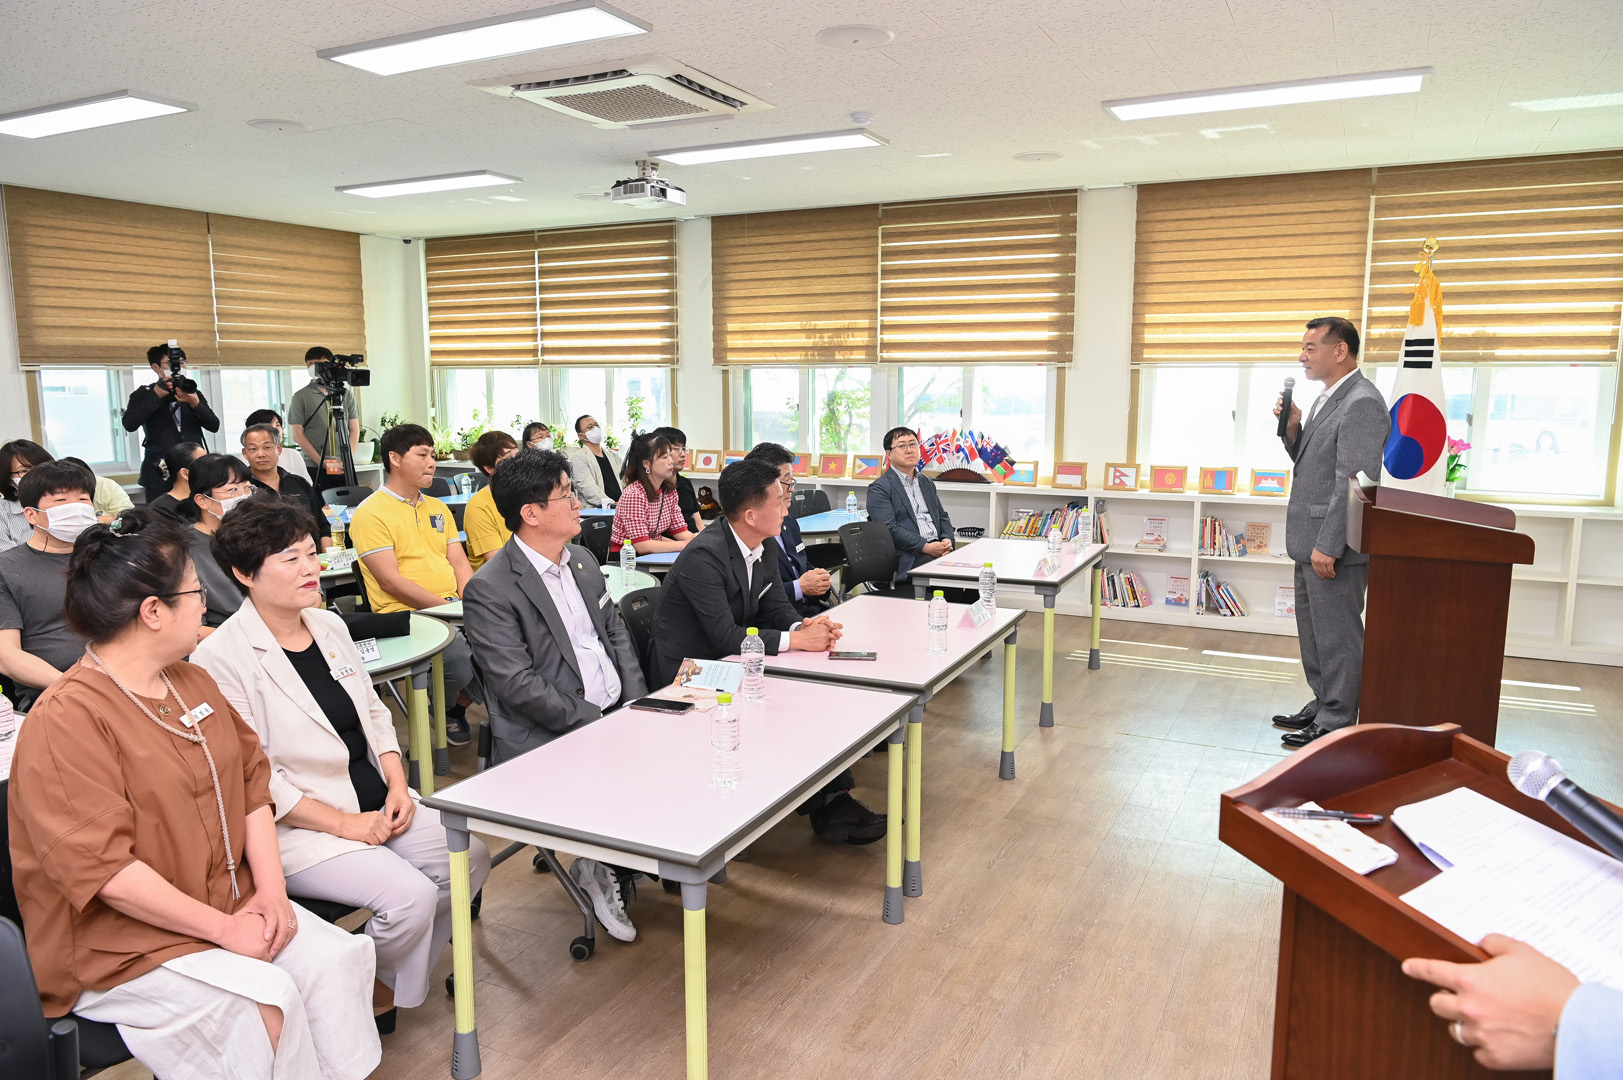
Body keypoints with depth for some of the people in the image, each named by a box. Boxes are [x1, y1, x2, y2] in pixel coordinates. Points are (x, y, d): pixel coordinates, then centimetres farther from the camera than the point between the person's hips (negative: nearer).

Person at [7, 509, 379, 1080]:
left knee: (339, 956, -12)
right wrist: (225, 930, -19)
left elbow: (252, 781, 9)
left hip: (230, 903, 7)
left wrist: (271, 891, -4)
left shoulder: (193, 682, 8)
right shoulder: (65, 720, -19)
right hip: (119, 945, -7)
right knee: (265, 1000, -26)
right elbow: (103, 868, -23)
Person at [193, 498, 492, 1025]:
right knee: (409, 894, -23)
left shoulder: (329, 625, 9)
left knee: (470, 857, -9)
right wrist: (345, 824, -17)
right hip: (297, 825, -7)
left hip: (377, 802, 8)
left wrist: (397, 785, 0)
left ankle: (394, 976, 13)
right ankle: (372, 992, 10)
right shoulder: (221, 659, -14)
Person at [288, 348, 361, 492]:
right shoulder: (301, 396, 4)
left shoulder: (345, 394, 12)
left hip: (344, 468, 2)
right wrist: (321, 462, -10)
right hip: (315, 468, -2)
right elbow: (298, 435, -1)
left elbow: (354, 430, 12)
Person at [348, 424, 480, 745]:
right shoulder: (370, 513, -4)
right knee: (461, 661, -31)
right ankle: (443, 712, 6)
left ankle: (458, 704, 10)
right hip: (405, 614, -7)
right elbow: (391, 581, -11)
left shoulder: (438, 508, 19)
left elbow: (460, 564, 13)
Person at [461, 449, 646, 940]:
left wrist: (639, 706, 1)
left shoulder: (582, 559, 12)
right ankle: (601, 869, 7)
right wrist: (594, 724, -20)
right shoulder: (489, 589, -13)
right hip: (548, 737, -7)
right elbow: (519, 686, -17)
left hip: (615, 714, 8)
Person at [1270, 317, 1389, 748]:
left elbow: (1355, 482, -22)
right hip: (1311, 542, 10)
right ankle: (1322, 705, 32)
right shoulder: (1327, 399, 15)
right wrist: (1292, 428, 3)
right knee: (1314, 632, 19)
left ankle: (1337, 722, 10)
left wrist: (1328, 546, -24)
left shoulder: (1361, 403, -16)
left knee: (1337, 636, 0)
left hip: (1333, 546, -10)